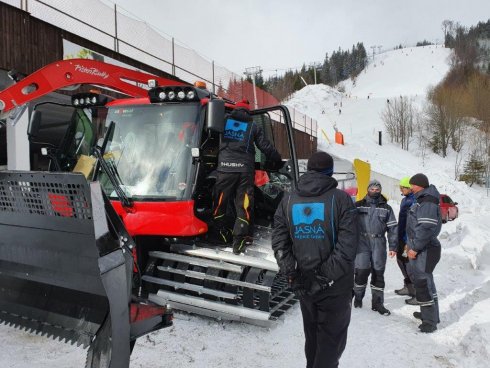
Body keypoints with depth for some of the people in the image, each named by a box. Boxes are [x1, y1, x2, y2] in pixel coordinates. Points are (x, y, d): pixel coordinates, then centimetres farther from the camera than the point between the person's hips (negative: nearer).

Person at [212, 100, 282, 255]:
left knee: (220, 202, 12)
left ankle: (222, 234, 19)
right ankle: (238, 242, 2)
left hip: (225, 167, 0)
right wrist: (278, 161, 24)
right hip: (245, 169, 0)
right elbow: (265, 147, 13)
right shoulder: (253, 126, 14)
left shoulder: (224, 122, 14)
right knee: (244, 205, 4)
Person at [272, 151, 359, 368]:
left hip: (303, 283, 4)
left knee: (312, 334, 23)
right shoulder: (340, 199, -10)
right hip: (334, 285, -4)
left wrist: (291, 272, -3)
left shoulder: (289, 200, 2)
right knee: (332, 337, 11)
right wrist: (326, 277, -16)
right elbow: (347, 245, -18)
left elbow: (279, 242, -2)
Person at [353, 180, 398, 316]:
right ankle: (358, 297, 16)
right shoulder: (358, 206, 5)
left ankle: (377, 303, 17)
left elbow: (392, 228, 9)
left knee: (378, 273, 5)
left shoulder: (386, 208, 11)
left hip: (379, 243, 2)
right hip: (362, 242, -2)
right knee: (362, 271, -8)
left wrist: (393, 247, 2)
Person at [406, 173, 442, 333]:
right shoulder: (422, 200, 14)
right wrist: (410, 244, 19)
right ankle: (429, 313, 36)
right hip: (419, 248, 11)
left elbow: (426, 228, -26)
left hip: (424, 250, -11)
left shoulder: (427, 202, -19)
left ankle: (430, 322, 5)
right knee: (424, 281, 21)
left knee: (423, 283, -5)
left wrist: (415, 248, -22)